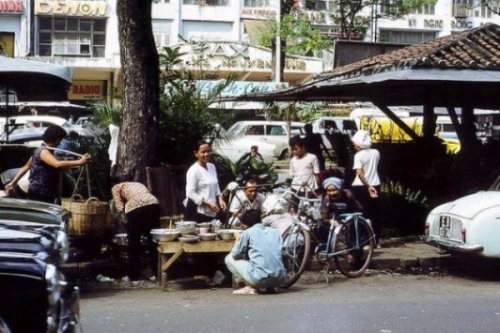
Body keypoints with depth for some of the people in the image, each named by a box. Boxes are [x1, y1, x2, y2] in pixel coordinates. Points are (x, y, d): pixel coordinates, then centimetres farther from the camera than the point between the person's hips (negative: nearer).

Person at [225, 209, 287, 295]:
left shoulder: (247, 233, 4)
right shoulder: (275, 232, 19)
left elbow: (235, 254, 10)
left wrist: (237, 240, 31)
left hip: (260, 278, -6)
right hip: (280, 279, 6)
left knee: (229, 258, 17)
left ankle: (251, 287, 3)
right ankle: (270, 287, 15)